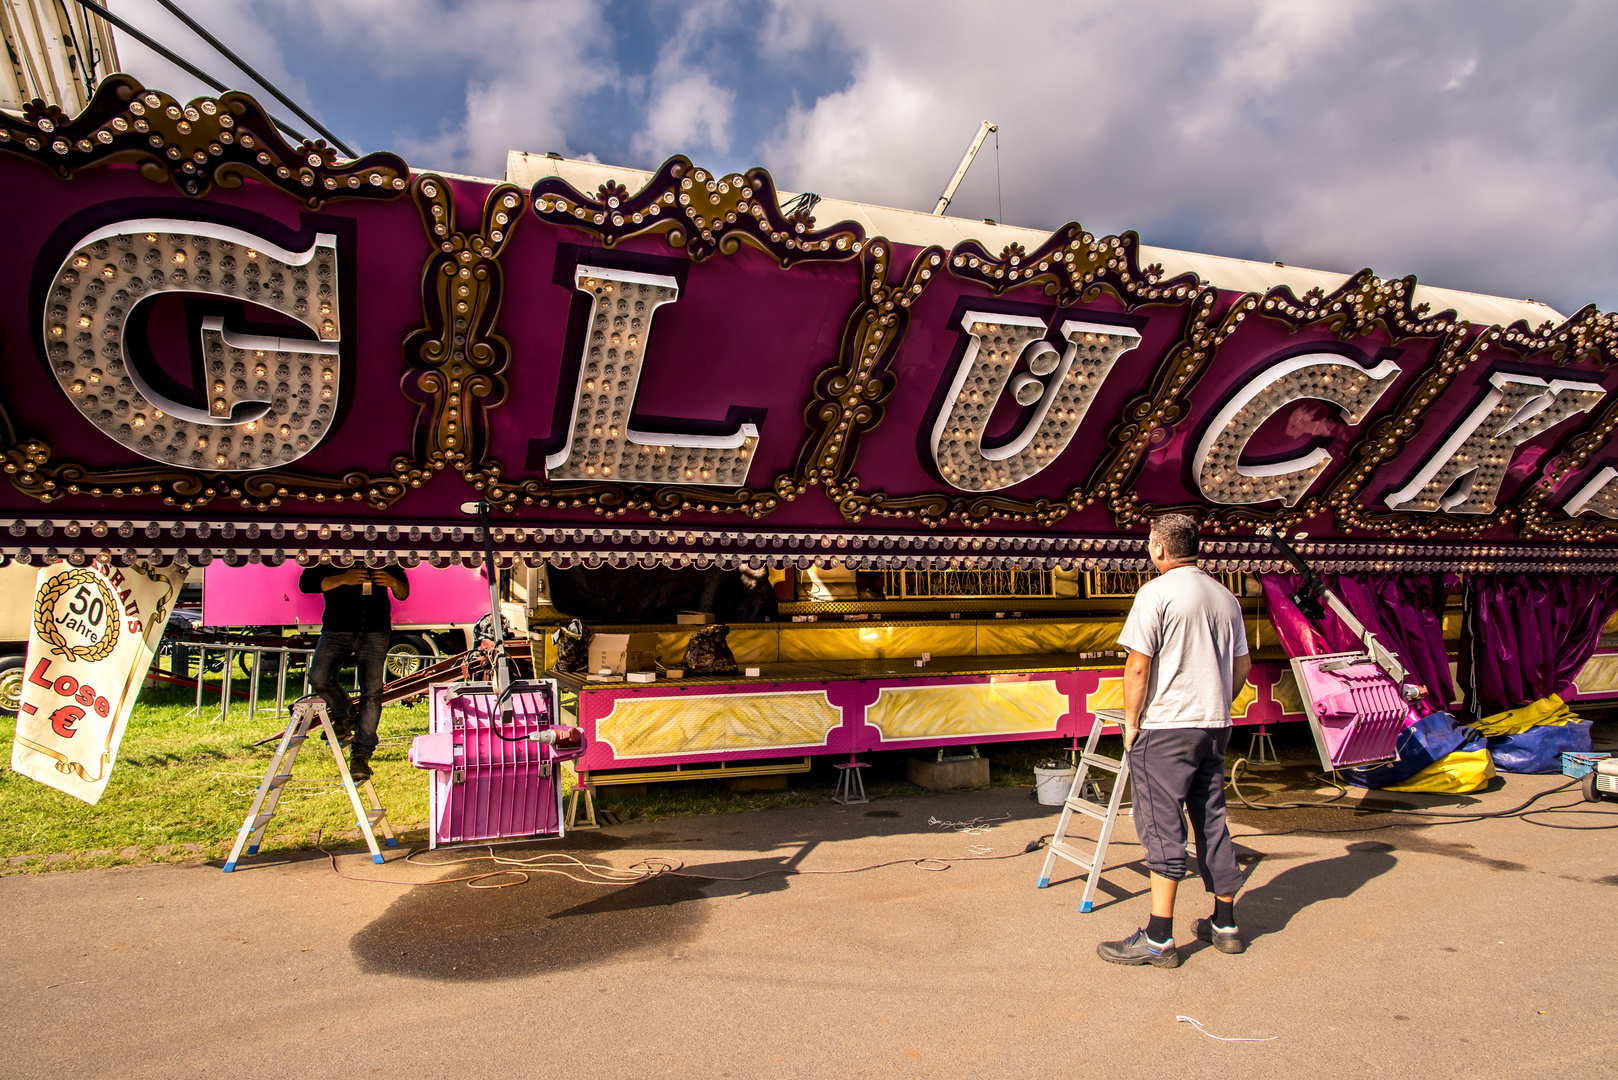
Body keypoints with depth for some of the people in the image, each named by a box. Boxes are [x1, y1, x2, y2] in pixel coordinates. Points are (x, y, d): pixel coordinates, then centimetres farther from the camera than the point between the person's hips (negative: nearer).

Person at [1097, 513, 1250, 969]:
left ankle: (1158, 939, 0)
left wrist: (1131, 722, -5)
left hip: (1165, 726, -7)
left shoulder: (1157, 593, -12)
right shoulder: (1226, 597, 10)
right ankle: (1224, 925, 26)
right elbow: (1242, 666, 15)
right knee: (1211, 822, 15)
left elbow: (1138, 667, -15)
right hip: (1216, 726, 7)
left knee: (1163, 827, -4)